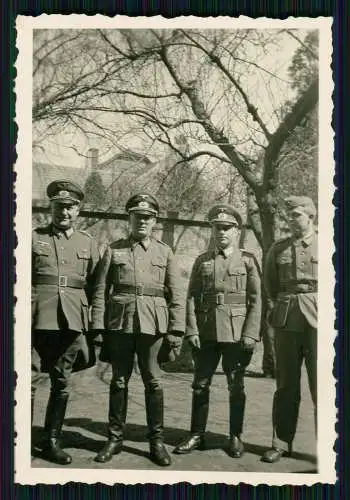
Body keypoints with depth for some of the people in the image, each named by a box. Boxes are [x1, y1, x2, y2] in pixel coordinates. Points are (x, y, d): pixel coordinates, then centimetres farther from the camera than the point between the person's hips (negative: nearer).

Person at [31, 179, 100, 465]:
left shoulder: (89, 244, 11)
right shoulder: (33, 237, 5)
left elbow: (94, 287, 11)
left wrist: (94, 326, 5)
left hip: (71, 323, 2)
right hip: (36, 320, -2)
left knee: (62, 385, 9)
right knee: (28, 381, -2)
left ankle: (52, 441, 22)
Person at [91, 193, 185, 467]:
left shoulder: (165, 252, 8)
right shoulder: (114, 250, 8)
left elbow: (176, 294, 5)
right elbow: (101, 291, 5)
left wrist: (176, 329, -3)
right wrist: (98, 327, -2)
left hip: (153, 324, 0)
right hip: (119, 323, 1)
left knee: (153, 382, 5)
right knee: (119, 381, 8)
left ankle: (157, 441, 16)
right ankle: (115, 438, 21)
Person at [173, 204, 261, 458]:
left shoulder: (248, 260, 3)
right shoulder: (202, 261, 9)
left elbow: (256, 300, -2)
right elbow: (192, 297, 5)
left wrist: (251, 334, -10)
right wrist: (192, 330, -5)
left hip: (236, 331, -2)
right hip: (206, 332, 2)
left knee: (236, 386, 6)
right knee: (200, 384, 7)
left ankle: (236, 437, 18)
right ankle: (197, 435, 18)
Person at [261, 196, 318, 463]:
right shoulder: (278, 248, 11)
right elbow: (270, 284, 21)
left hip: (318, 319, -2)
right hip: (286, 320, 3)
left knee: (322, 383, -1)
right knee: (286, 384, 7)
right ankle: (281, 443, 17)